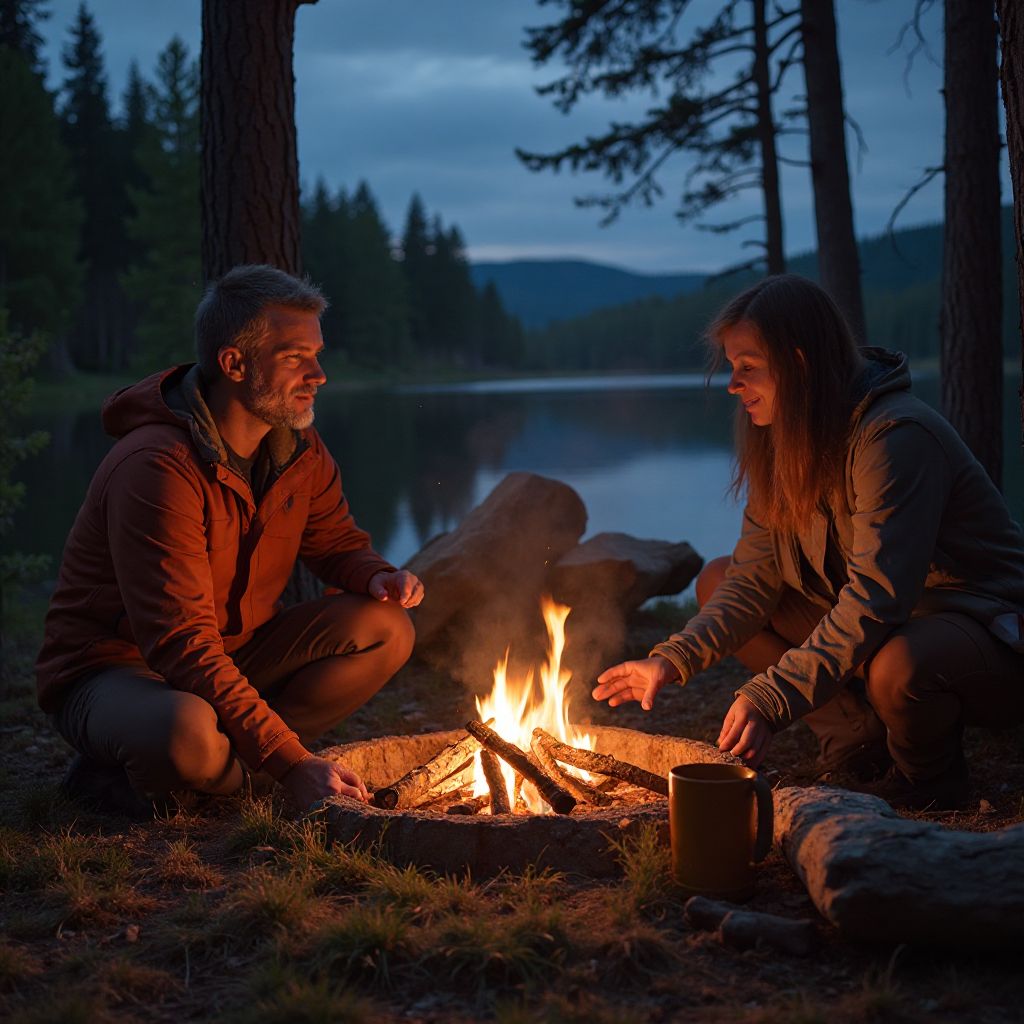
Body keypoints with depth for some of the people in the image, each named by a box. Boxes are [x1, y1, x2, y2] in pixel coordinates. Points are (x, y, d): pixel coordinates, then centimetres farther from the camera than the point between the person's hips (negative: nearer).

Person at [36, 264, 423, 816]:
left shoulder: (297, 444, -3)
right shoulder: (159, 469, -28)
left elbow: (336, 540, 14)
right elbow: (182, 645, -32)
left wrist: (377, 576, -13)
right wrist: (289, 763, -35)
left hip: (231, 654, 8)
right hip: (115, 668, -7)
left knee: (386, 629, -9)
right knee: (187, 733, -41)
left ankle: (228, 760, -10)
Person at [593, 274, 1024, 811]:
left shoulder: (896, 437, -26)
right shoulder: (788, 443, 1)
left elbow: (875, 600, -33)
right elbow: (754, 581, 2)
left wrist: (771, 700, -38)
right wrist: (672, 660, -13)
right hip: (879, 621, 8)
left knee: (896, 668, -42)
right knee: (715, 579, 2)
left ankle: (930, 776, -5)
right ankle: (857, 734, -1)